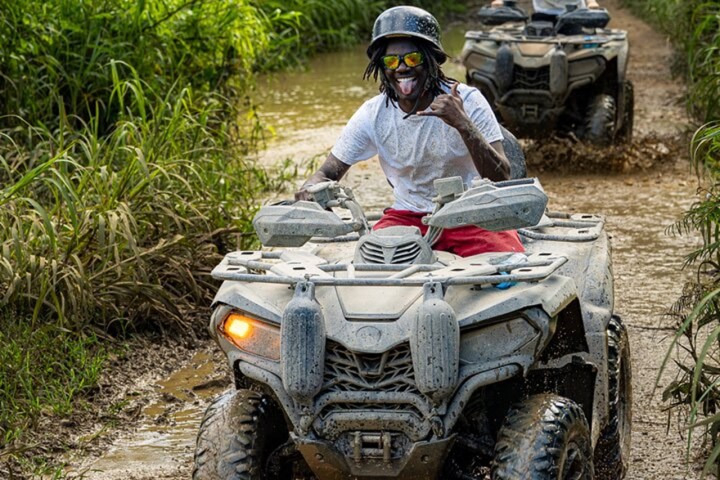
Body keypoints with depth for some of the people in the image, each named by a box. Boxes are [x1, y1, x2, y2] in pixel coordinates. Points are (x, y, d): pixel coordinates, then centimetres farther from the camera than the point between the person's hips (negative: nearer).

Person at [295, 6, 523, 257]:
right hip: (409, 215, 1)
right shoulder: (373, 115, -6)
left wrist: (463, 124, -33)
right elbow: (328, 172, 0)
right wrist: (311, 188, -27)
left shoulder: (467, 102, -12)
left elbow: (501, 178, -18)